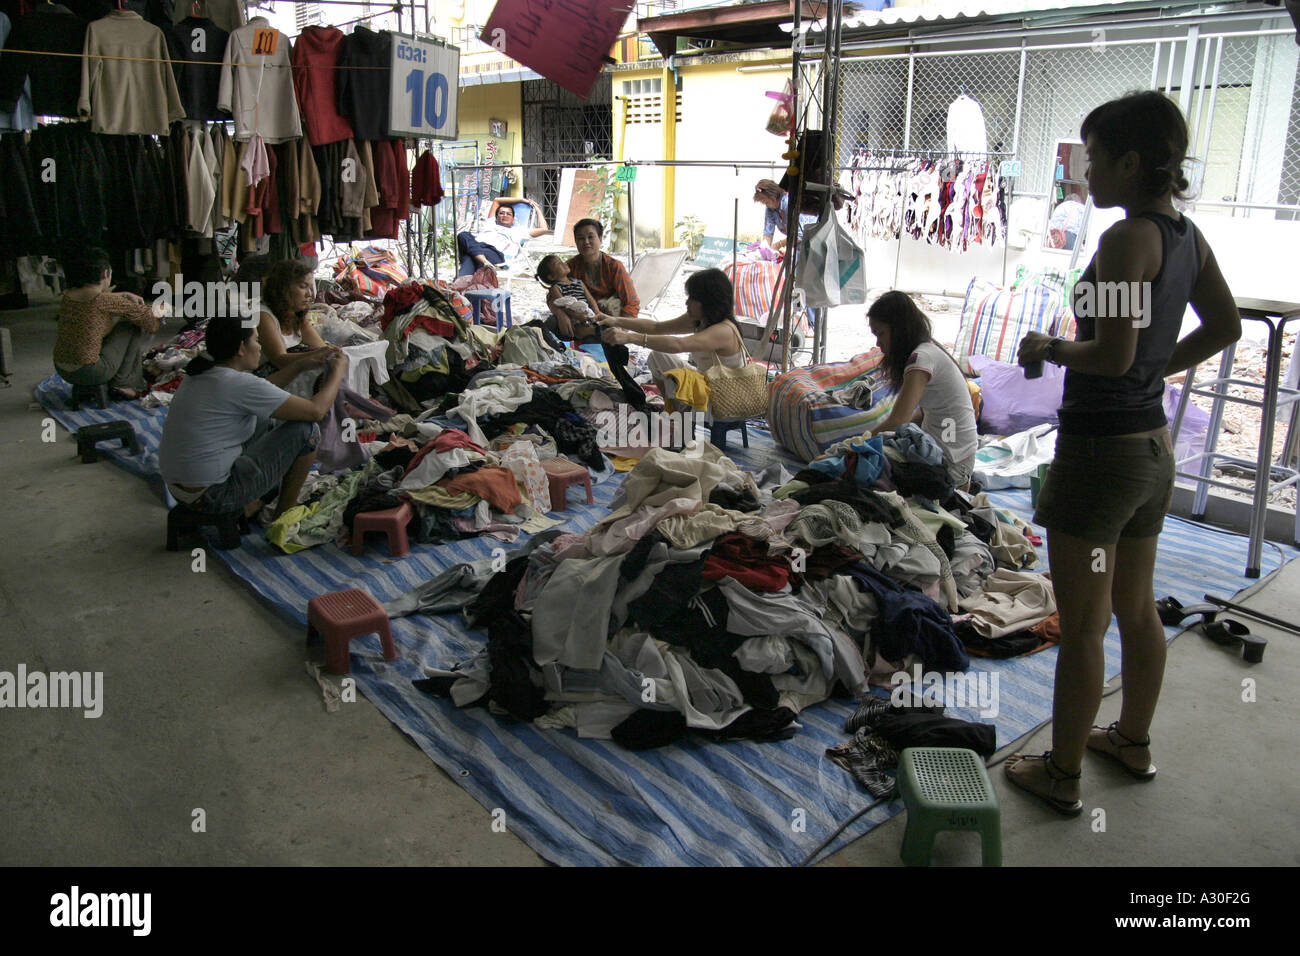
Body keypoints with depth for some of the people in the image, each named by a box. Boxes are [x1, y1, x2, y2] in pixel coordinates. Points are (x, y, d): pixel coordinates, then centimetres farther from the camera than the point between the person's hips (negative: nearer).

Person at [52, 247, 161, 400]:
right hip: (90, 372, -8)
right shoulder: (104, 301, -15)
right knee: (135, 325, 6)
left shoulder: (68, 296, 6)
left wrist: (125, 295, 23)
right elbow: (146, 317, -7)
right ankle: (122, 382, 7)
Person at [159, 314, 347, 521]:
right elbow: (316, 411, -14)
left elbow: (260, 392, 24)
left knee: (267, 424, 24)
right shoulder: (238, 384, -20)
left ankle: (247, 507, 21)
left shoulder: (201, 373, 6)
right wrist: (338, 372, 3)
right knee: (306, 429, -4)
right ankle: (285, 512, 13)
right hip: (212, 497, -9)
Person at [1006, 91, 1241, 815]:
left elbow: (1112, 354, -26)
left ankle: (1063, 776, 18)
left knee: (1083, 626, 3)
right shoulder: (1188, 235, 7)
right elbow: (1226, 327, 18)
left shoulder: (1128, 238, -19)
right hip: (1154, 446, 9)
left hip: (1101, 449, -9)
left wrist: (1049, 348, -9)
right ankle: (1134, 741, 41)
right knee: (1136, 608, 22)